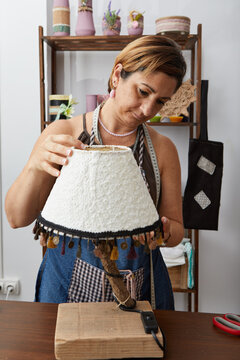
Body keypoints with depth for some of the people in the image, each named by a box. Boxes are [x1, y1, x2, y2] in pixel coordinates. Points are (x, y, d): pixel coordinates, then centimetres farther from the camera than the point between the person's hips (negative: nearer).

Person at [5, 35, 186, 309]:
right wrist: (34, 166, -29)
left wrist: (163, 232, -21)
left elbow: (176, 228, 2)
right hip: (68, 287, -1)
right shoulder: (62, 135, -8)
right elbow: (17, 218, -10)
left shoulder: (163, 149, -3)